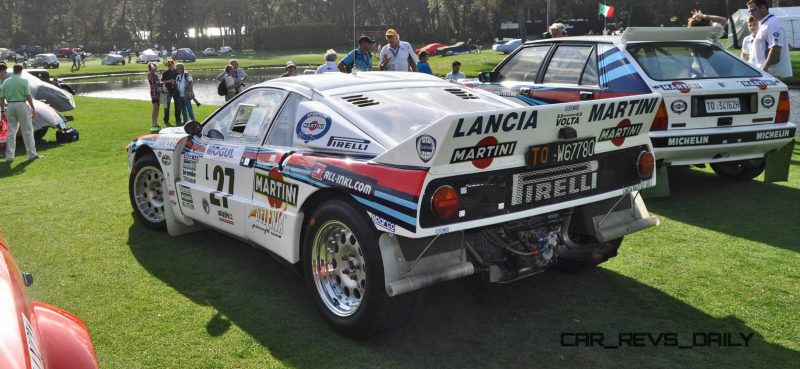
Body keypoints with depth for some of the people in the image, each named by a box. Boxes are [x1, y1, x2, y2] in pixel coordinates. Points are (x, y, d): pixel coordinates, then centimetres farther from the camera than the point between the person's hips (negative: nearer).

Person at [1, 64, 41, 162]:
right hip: (22, 105, -4)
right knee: (27, 131, 2)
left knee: (11, 132, 9)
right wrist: (33, 109, -6)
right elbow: (28, 96, -11)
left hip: (10, 106, 4)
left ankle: (9, 156, 9)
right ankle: (32, 154, 3)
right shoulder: (24, 81, -6)